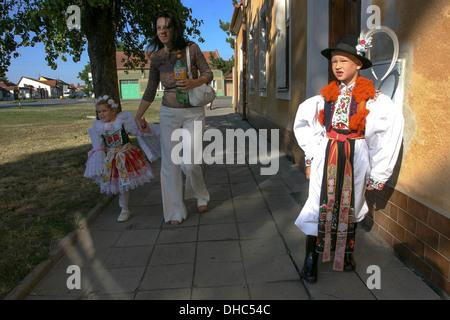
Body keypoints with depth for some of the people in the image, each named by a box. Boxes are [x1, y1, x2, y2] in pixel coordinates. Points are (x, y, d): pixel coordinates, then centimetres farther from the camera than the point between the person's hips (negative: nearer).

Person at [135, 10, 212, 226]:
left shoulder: (191, 49, -4)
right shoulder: (156, 58, 4)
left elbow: (208, 74, 0)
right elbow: (150, 91, 8)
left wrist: (194, 83, -22)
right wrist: (138, 116, 4)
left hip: (193, 112, -2)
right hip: (169, 113, 3)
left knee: (190, 163, -6)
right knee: (170, 163, 0)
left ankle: (200, 195, 27)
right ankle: (176, 211, 14)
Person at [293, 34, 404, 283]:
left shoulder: (373, 99, -5)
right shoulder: (326, 96, 4)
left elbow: (391, 128, -4)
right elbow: (305, 124, 14)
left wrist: (377, 174, -4)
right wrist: (311, 158, 9)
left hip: (355, 158, -1)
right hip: (326, 157, 2)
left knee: (350, 206, 10)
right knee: (320, 205, -1)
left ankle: (346, 254, 32)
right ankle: (311, 260, 10)